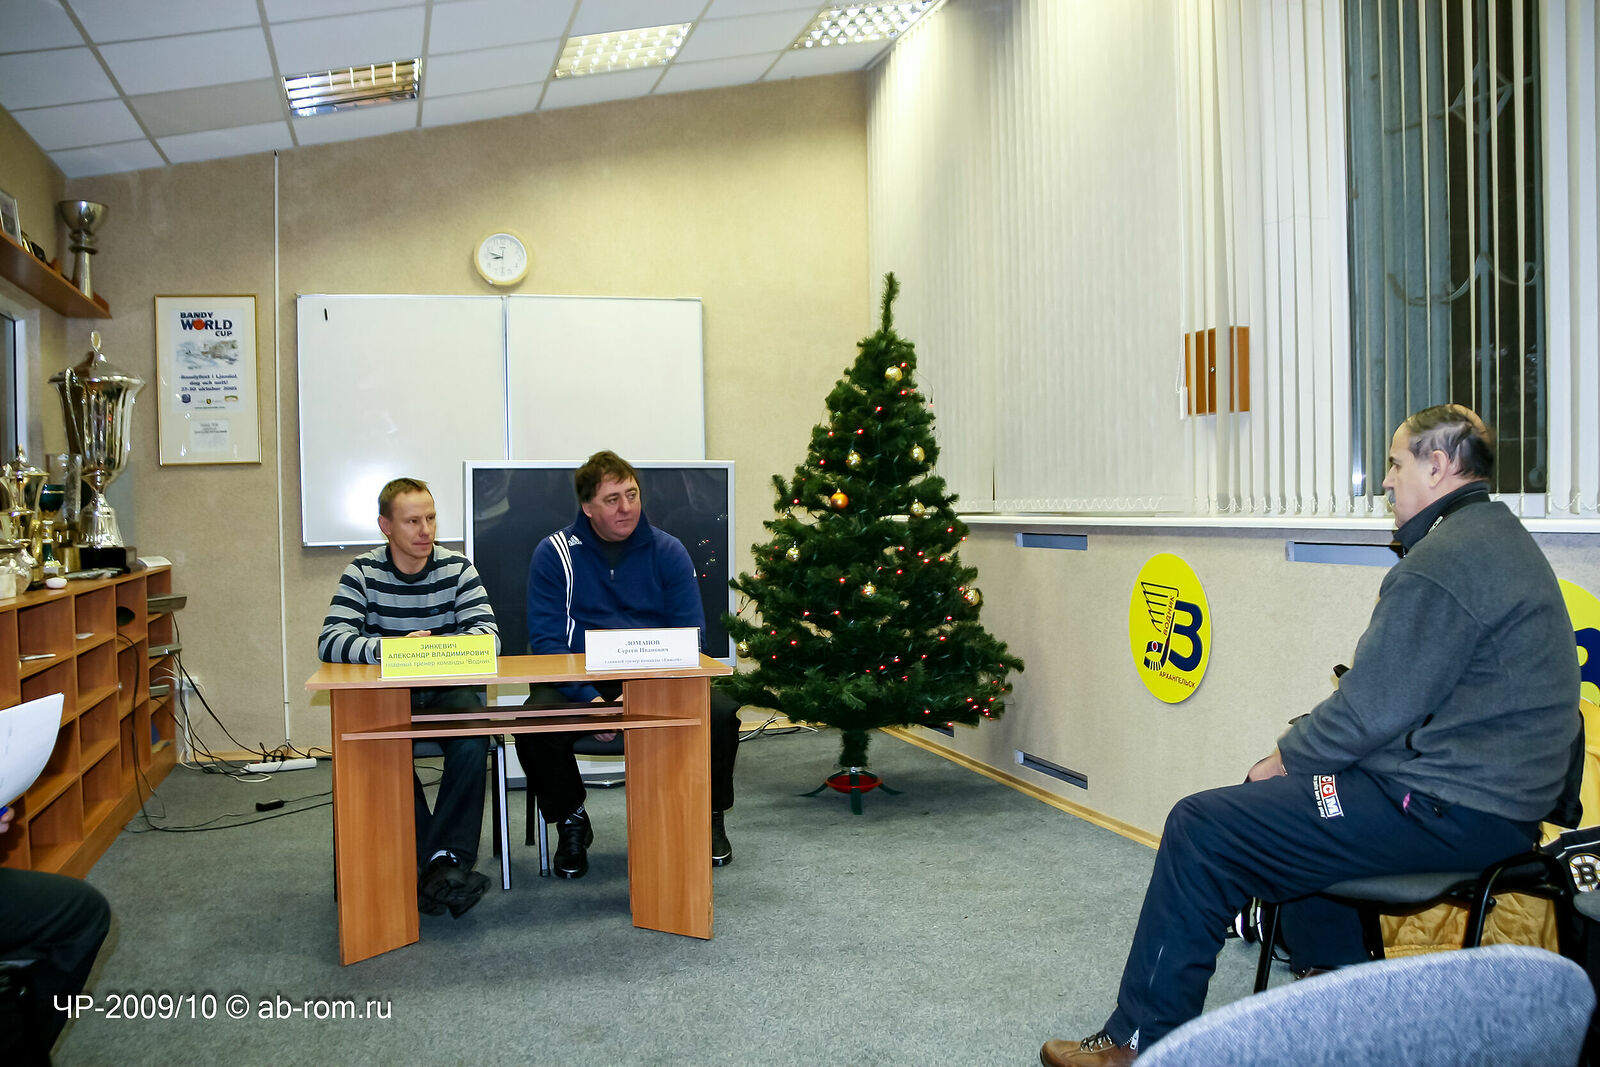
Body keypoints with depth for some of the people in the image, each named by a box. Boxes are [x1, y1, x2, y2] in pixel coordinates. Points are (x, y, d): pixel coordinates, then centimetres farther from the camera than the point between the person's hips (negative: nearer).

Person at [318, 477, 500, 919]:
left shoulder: (458, 568, 2)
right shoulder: (362, 573, 1)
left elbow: (489, 635, -9)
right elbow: (331, 641, -13)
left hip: (450, 691, 0)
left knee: (471, 739, -32)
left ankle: (444, 858, -24)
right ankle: (447, 864, -24)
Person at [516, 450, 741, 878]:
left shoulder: (667, 551, 4)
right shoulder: (554, 554, 0)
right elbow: (545, 640, -7)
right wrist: (588, 700, -23)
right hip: (581, 681, -1)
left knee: (720, 714, -27)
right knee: (535, 722, -32)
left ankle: (708, 815, 4)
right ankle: (571, 823, 0)